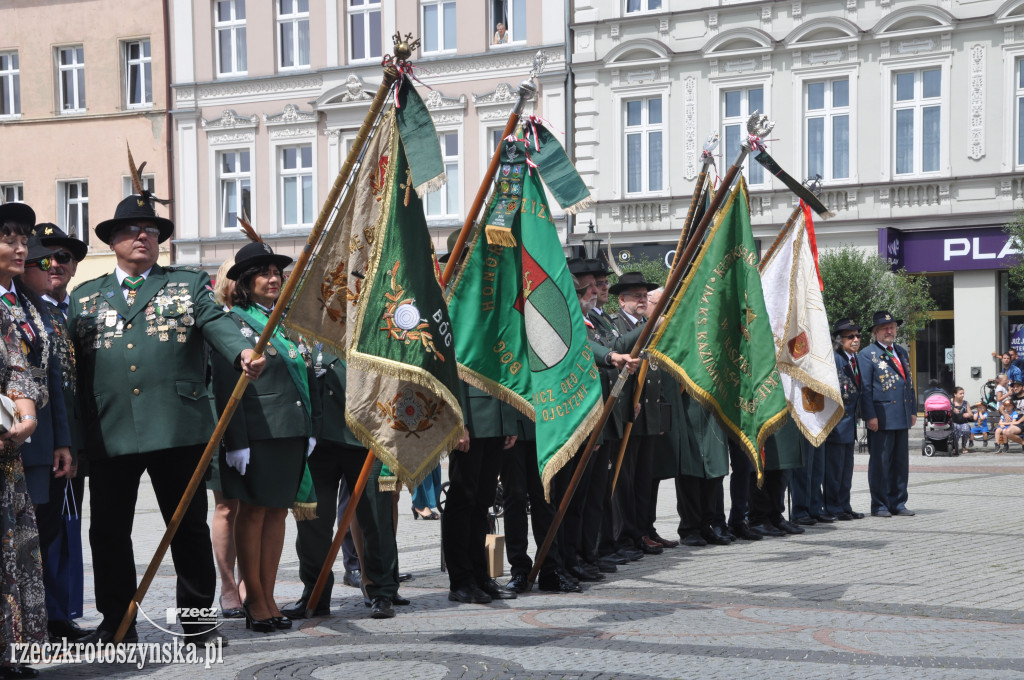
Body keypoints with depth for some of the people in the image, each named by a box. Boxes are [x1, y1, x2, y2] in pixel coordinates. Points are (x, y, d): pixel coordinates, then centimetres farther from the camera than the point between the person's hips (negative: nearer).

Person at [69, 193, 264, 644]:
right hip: (109, 434, 2)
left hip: (178, 430, -1)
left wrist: (243, 352, -28)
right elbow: (70, 363, 11)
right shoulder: (84, 298, 16)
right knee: (108, 532, 6)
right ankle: (117, 623, 19)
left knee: (189, 526, 5)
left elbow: (216, 323, -6)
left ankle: (197, 619, 16)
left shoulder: (189, 284, 12)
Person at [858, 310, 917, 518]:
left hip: (902, 417, 7)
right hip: (881, 418, -7)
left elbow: (910, 382, 22)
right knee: (880, 462, -2)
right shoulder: (867, 355, -4)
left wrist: (913, 411, 15)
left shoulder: (902, 353, 19)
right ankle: (879, 506, 4)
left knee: (901, 462, 9)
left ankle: (898, 503, 17)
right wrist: (870, 416, -15)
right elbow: (865, 388, -9)